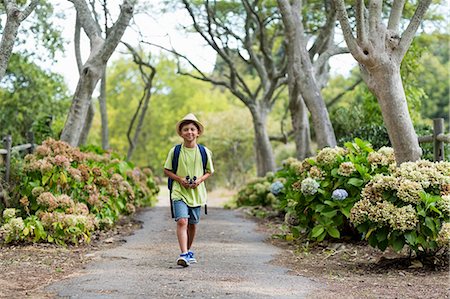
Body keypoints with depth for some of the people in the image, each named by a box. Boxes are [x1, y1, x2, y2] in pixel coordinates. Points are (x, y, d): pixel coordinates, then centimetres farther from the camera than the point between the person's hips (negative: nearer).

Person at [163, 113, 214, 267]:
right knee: (182, 221, -19)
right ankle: (184, 254, -23)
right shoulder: (175, 151, -3)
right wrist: (179, 179, -12)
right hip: (179, 192, -2)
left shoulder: (204, 152, 0)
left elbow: (209, 171, 11)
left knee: (192, 224, 13)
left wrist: (200, 180, -9)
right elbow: (166, 170, 5)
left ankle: (189, 250, 35)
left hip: (197, 193, 2)